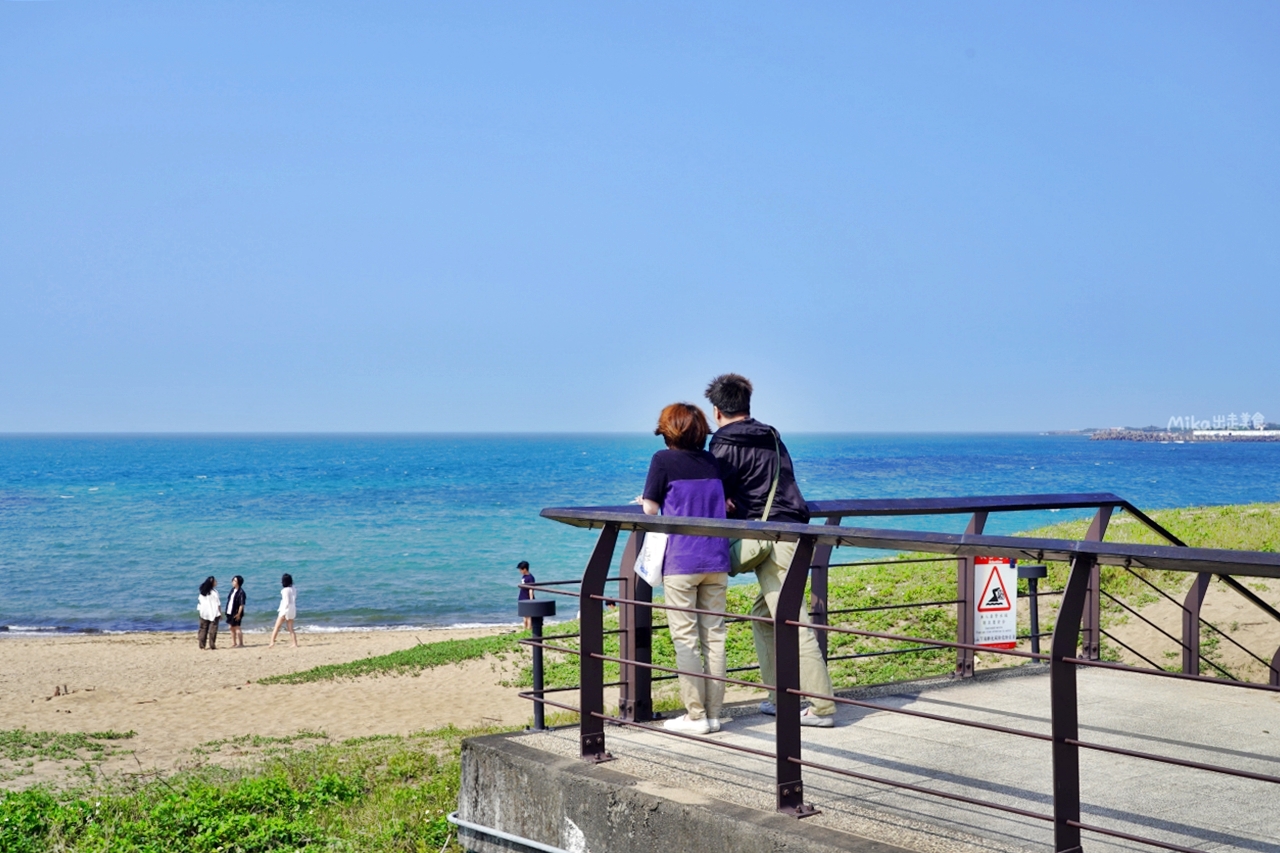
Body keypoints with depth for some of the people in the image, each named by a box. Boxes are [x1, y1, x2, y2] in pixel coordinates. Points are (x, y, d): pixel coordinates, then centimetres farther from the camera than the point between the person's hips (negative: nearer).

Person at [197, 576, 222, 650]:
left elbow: (199, 602, 5)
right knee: (212, 629, 0)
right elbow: (218, 604, -10)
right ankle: (212, 646, -3)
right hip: (213, 613, -5)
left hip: (203, 613, 5)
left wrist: (199, 610, 14)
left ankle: (202, 645, 10)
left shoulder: (202, 591, 3)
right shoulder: (214, 592, -12)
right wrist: (220, 613, -2)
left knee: (203, 629, 10)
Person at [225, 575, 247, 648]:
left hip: (236, 613, -8)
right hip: (230, 612, 8)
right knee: (232, 628, 12)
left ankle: (240, 644, 1)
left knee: (237, 628, -5)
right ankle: (234, 643, 20)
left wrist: (239, 614, -21)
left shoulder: (241, 592, -15)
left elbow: (242, 604, -18)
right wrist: (227, 611, 16)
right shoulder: (232, 590, 10)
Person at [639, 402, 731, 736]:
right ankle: (713, 713, 10)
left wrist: (644, 500, 14)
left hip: (681, 561, -5)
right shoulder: (713, 462, 9)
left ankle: (696, 716, 0)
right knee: (714, 635, 7)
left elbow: (650, 509, -6)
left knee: (685, 637, 0)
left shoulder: (664, 460, -5)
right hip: (716, 561, 5)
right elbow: (725, 503, 15)